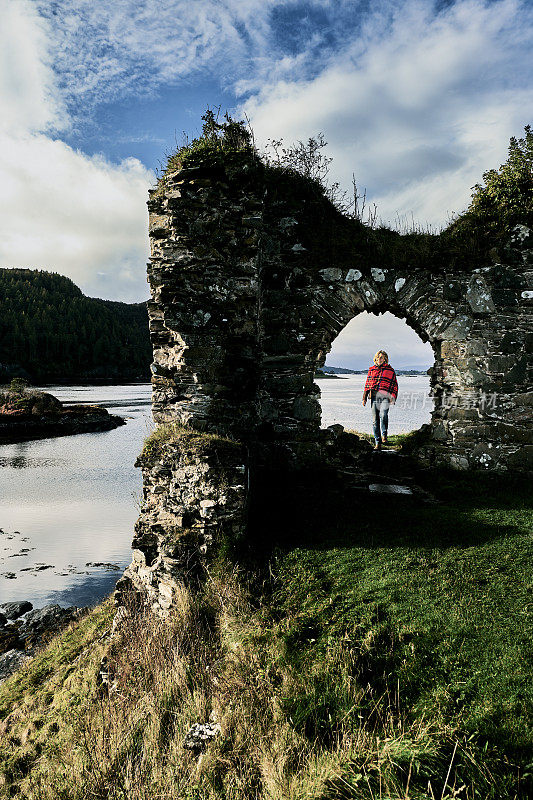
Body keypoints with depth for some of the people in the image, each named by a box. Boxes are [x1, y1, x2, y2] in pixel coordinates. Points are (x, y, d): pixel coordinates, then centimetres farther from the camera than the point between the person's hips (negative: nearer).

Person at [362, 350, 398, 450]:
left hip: (385, 397, -3)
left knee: (383, 414, -29)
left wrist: (393, 398, -3)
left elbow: (395, 386, 9)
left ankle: (384, 435, -10)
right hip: (374, 397, 3)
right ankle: (378, 443, 6)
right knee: (375, 420, 0)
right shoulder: (372, 370, 15)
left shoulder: (390, 370, 9)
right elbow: (367, 384, 18)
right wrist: (364, 397, 11)